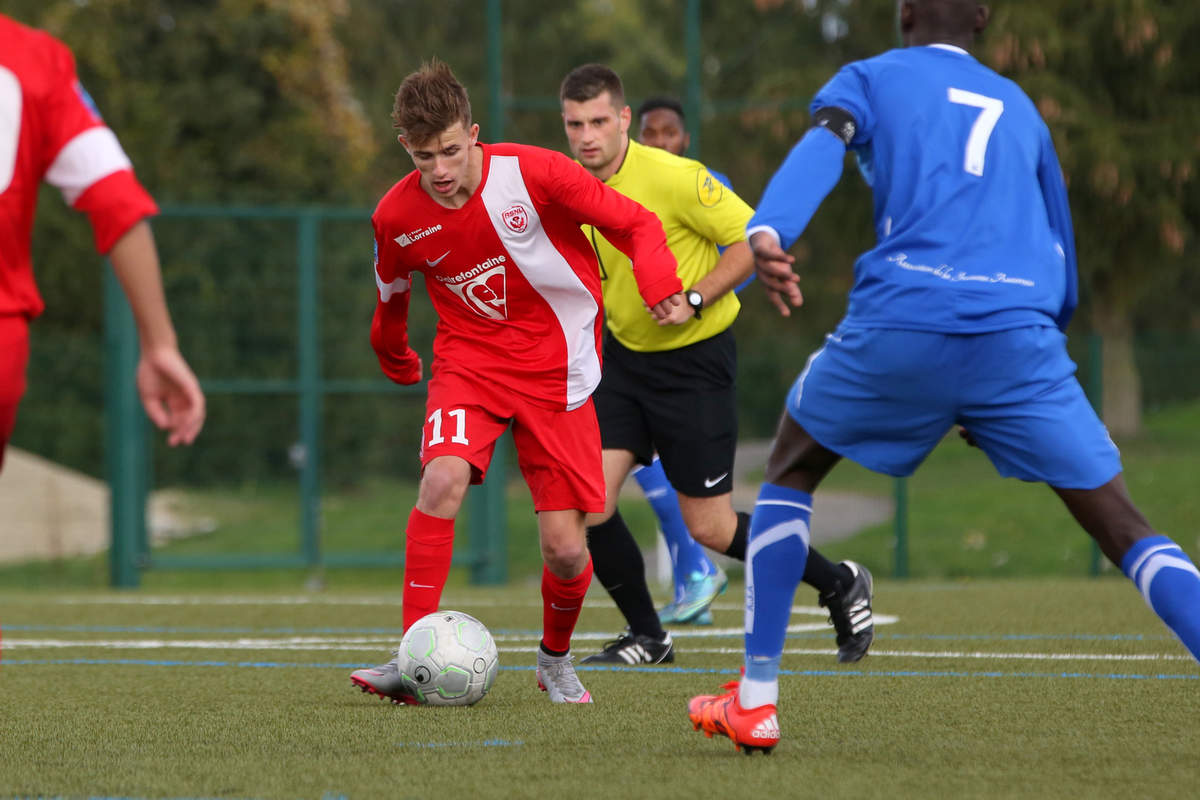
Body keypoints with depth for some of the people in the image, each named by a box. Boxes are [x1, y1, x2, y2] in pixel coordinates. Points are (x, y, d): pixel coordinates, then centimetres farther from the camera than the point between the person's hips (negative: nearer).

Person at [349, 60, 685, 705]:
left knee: (564, 549, -5)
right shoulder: (396, 216, -8)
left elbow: (634, 223, -8)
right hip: (469, 358, 1)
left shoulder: (533, 174, -17)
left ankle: (556, 658, 27)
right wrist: (392, 355, 31)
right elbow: (392, 291, 15)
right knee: (443, 478, -29)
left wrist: (660, 286, -26)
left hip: (556, 370, -1)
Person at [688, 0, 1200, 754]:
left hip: (905, 322, -2)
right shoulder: (1019, 108, 28)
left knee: (791, 470, 24)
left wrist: (767, 232, -24)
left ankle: (755, 702, 17)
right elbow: (1061, 251, 33)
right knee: (1124, 528, 4)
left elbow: (820, 149, -6)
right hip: (1021, 335, 2)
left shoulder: (870, 79, 18)